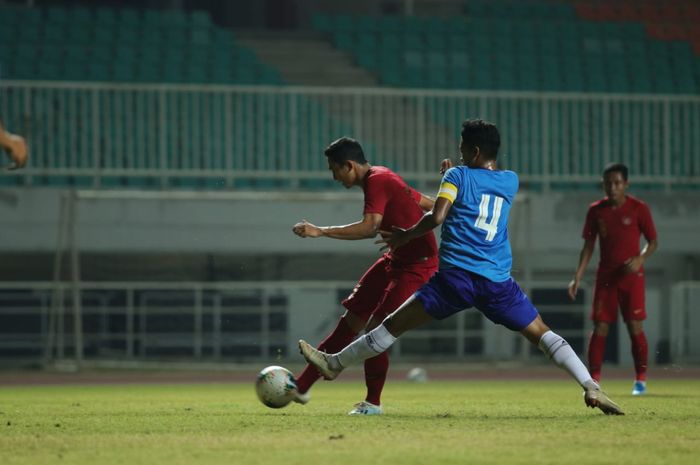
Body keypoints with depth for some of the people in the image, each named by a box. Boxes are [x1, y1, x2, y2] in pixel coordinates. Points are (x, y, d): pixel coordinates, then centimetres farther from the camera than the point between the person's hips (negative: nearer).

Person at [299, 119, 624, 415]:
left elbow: (437, 216, -8)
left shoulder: (458, 175, 4)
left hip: (457, 275, -3)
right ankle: (591, 387, -6)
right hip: (498, 281, 3)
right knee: (541, 333, 7)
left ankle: (335, 364, 12)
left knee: (395, 324, 5)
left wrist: (405, 236, 6)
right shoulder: (511, 181, 15)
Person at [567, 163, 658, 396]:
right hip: (605, 276, 2)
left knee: (635, 326, -6)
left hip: (631, 275, -2)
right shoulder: (596, 210, 3)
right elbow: (588, 246, 8)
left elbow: (653, 242, 0)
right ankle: (593, 380, 0)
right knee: (600, 327, -3)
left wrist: (640, 258, -20)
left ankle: (641, 380, 4)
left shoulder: (638, 208, -5)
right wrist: (577, 277, 0)